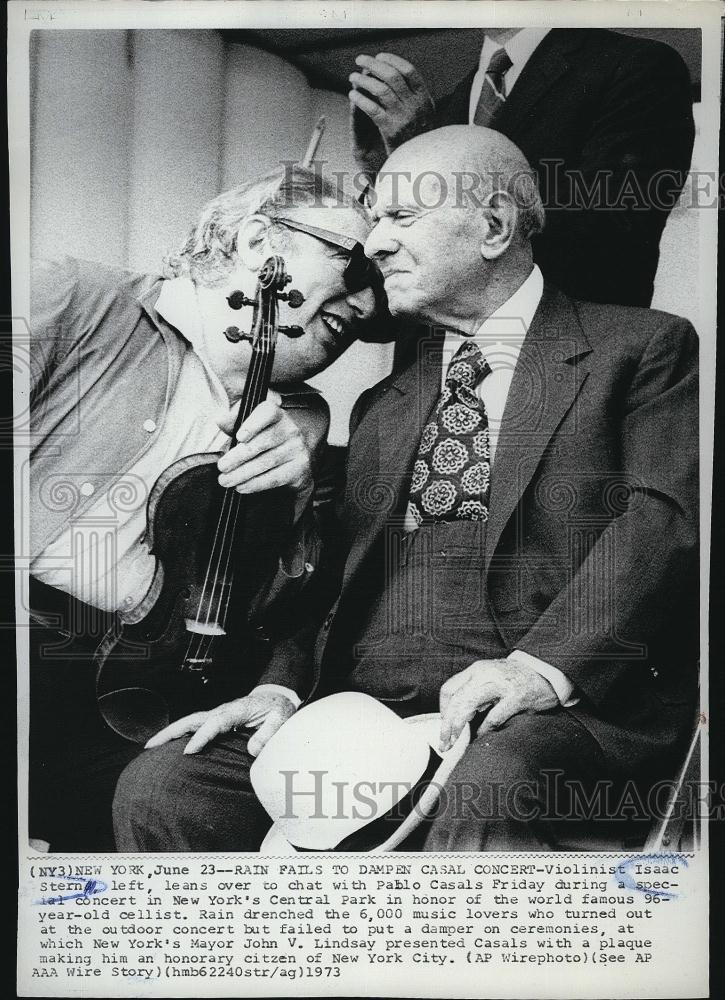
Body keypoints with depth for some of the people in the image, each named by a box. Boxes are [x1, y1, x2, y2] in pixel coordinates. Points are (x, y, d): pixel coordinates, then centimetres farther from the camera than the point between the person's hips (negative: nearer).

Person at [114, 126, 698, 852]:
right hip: (360, 704, 5)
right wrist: (280, 685, 0)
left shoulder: (642, 347, 8)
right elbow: (336, 573, 18)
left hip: (559, 705, -4)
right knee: (157, 787, -12)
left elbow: (668, 514, -7)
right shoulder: (381, 405, 23)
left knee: (484, 801, -37)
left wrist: (546, 663, -20)